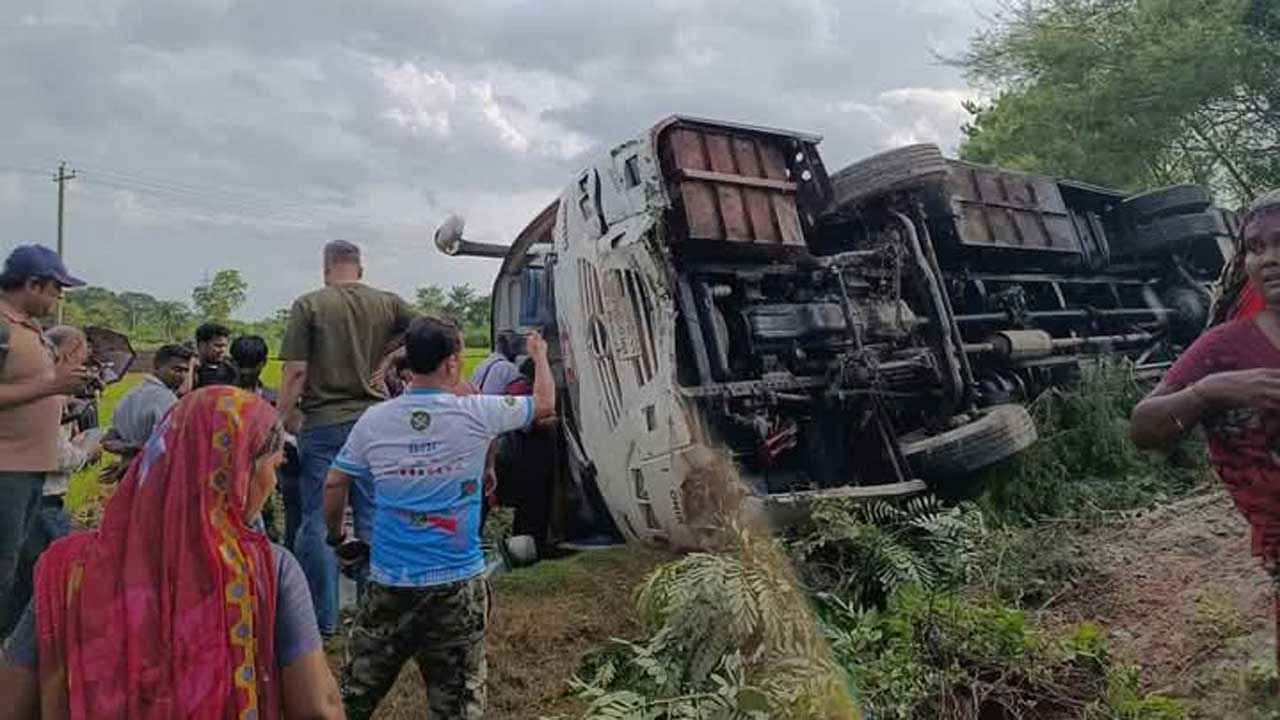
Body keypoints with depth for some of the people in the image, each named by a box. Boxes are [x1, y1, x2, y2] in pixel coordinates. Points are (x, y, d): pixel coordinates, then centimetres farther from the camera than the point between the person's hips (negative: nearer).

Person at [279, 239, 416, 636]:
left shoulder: (308, 306, -2)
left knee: (318, 519, 8)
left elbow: (295, 372, -7)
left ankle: (324, 618, 15)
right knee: (373, 518, 10)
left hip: (322, 424, -2)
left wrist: (285, 418, 2)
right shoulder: (388, 303, 4)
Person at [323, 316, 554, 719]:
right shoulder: (475, 414, -11)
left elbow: (334, 485, 5)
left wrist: (336, 536, 23)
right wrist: (539, 356, 21)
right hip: (457, 582, -2)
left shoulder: (373, 420, -3)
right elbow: (545, 404, 3)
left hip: (390, 583, 3)